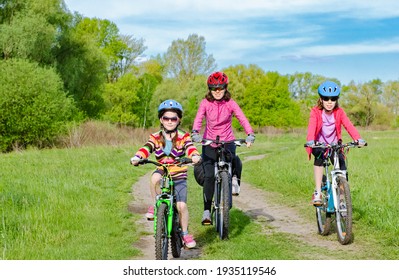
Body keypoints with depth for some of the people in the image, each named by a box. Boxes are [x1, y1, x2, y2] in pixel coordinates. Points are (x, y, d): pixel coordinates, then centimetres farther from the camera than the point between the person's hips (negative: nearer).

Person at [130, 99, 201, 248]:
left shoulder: (183, 137, -3)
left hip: (179, 175, -1)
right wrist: (137, 157, -36)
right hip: (162, 171, 1)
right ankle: (155, 205, -11)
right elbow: (146, 148, -15)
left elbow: (190, 147, -21)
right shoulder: (155, 137, 1)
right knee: (155, 178, -36)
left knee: (182, 205, -12)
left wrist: (195, 156, -45)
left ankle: (185, 234, 12)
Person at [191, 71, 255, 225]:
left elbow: (242, 118, -16)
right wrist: (195, 133, -38)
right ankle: (207, 210, -2)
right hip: (209, 143, 0)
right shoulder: (205, 103, -4)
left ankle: (235, 180, 6)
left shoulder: (230, 103, -4)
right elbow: (198, 119, -18)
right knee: (209, 176, -11)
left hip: (227, 141, 0)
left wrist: (250, 135, -32)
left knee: (235, 162, -30)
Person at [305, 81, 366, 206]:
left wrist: (358, 139, -41)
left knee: (342, 163, -19)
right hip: (319, 145, -2)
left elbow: (348, 125, -23)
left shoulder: (339, 112, -7)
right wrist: (310, 141, -51)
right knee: (319, 156, -34)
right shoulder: (315, 112, -13)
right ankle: (317, 192, -30)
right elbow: (311, 127, -30)